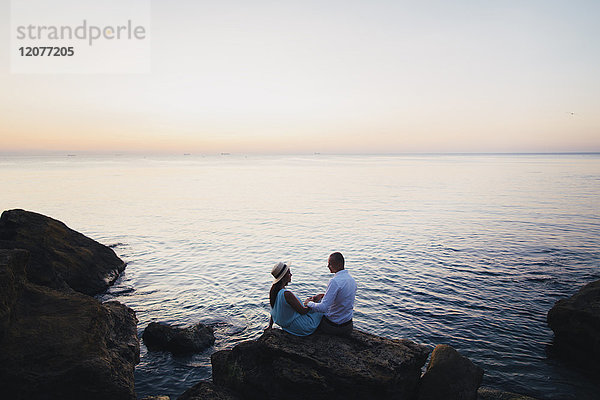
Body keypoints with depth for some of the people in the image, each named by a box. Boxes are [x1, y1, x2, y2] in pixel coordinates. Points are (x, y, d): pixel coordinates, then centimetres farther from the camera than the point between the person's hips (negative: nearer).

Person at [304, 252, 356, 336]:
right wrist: (323, 295, 11)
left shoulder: (335, 281, -25)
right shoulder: (352, 279, 1)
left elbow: (323, 308, -27)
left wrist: (309, 303, -10)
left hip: (333, 326, -7)